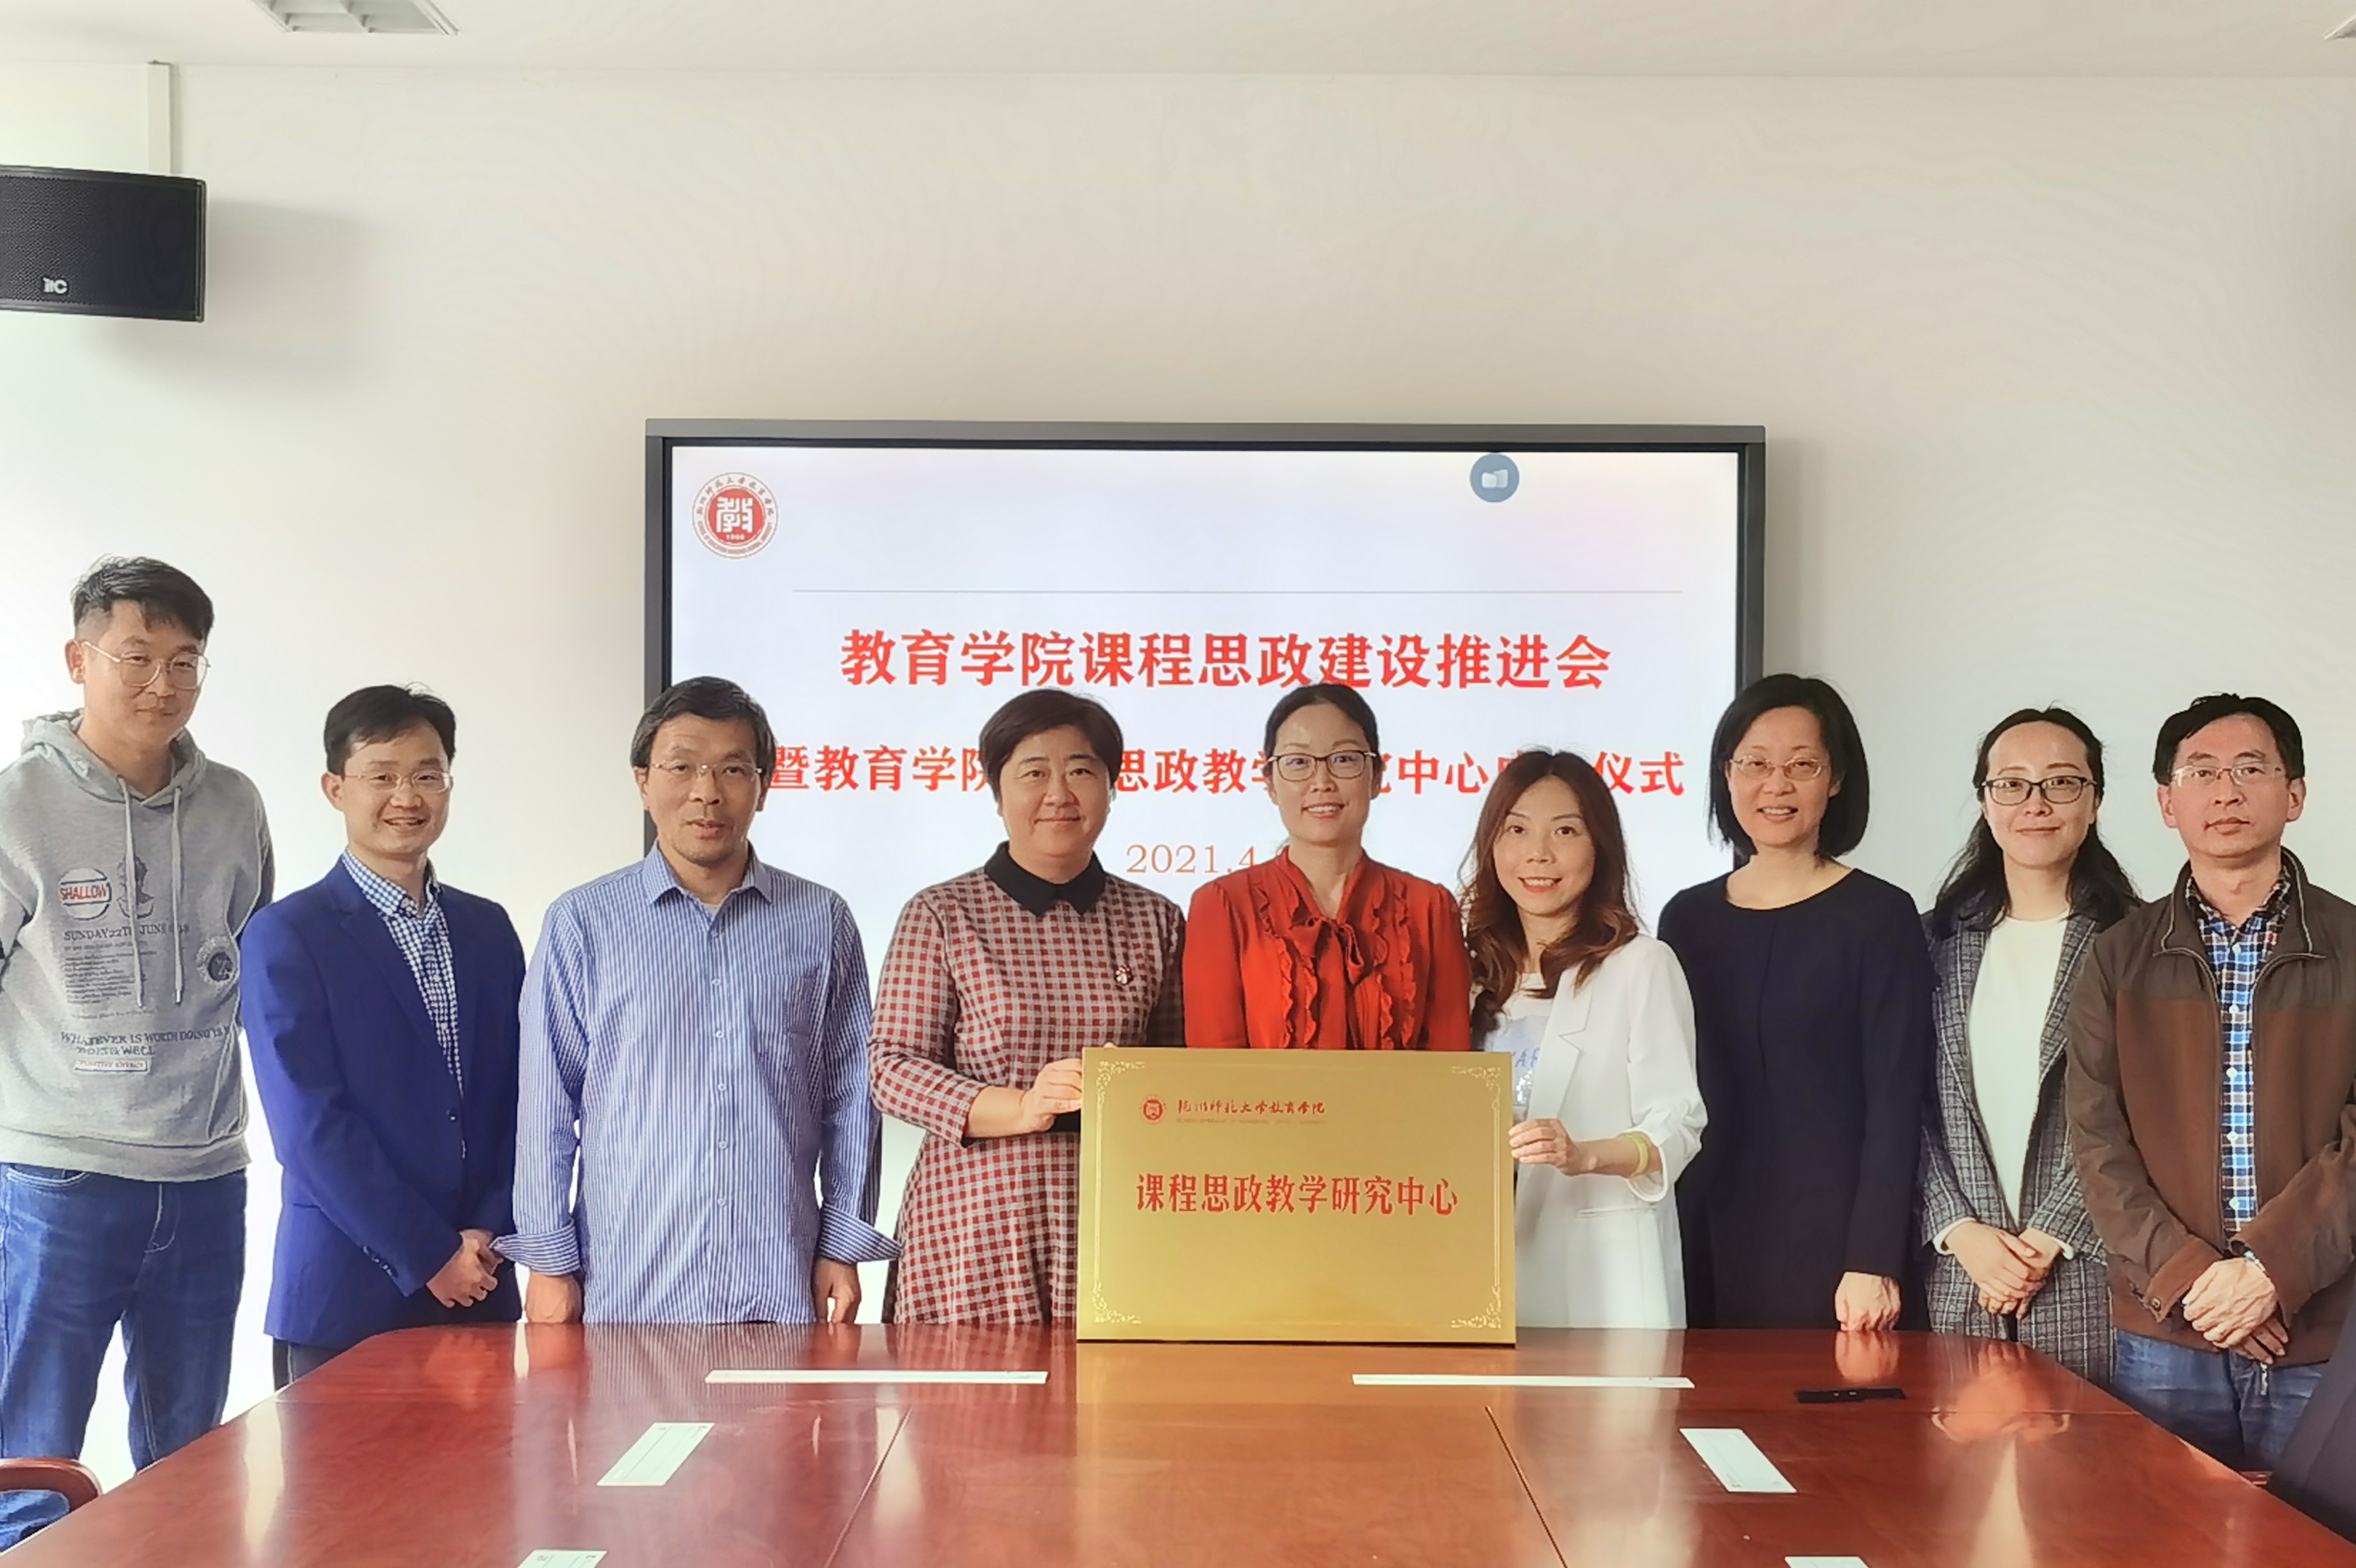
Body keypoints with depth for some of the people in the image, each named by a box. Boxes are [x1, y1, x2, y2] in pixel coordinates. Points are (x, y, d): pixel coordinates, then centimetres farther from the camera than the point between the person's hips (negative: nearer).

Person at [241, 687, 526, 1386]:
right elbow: (311, 1126, -10)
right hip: (343, 1299, -4)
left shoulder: (489, 929, 12)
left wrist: (489, 1232, -4)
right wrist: (429, 1258, -12)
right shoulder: (285, 935, -4)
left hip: (479, 1289, 4)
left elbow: (518, 1097, 10)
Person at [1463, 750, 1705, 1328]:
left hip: (1604, 1265, -4)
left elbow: (1677, 1126, -10)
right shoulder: (1482, 971, 13)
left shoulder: (1641, 965, -5)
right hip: (1491, 1257, 5)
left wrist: (1585, 1155, -26)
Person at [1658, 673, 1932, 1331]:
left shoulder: (1880, 917, -2)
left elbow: (1896, 1103, -7)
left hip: (1830, 1249, -3)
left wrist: (1873, 1261, -13)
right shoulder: (1687, 920, 10)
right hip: (1706, 1246, 4)